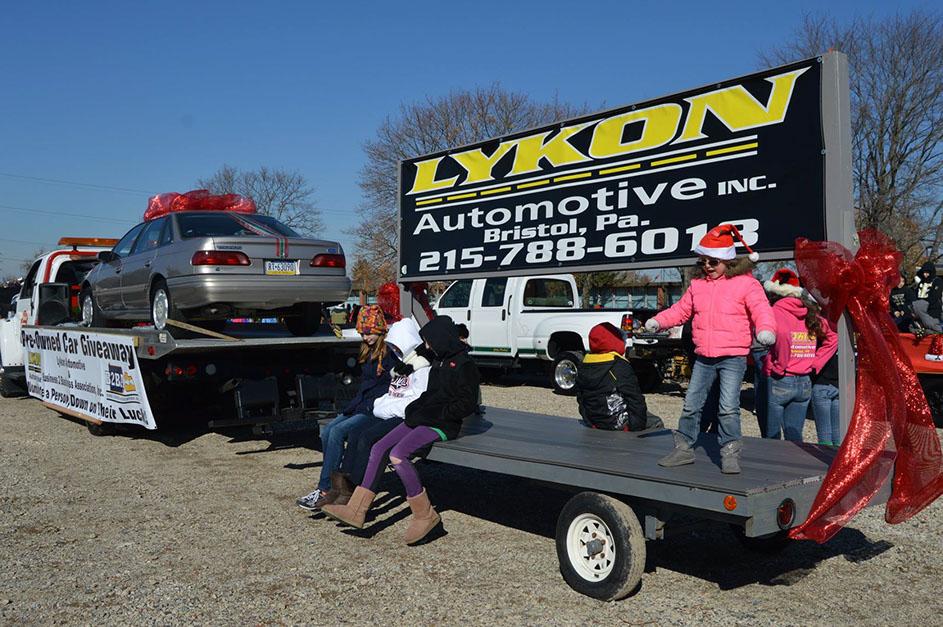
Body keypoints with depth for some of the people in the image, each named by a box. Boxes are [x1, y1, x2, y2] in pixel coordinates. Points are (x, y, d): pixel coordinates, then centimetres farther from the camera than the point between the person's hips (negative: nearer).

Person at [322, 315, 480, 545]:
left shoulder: (464, 365, -11)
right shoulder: (440, 362, 17)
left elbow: (467, 405, -16)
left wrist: (431, 414, -16)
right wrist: (415, 408, 7)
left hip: (443, 425, -9)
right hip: (424, 420, 9)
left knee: (398, 455, -27)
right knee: (379, 448, -5)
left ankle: (425, 515, -13)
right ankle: (357, 511, -2)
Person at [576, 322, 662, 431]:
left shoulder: (583, 367, 4)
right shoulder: (620, 366, -16)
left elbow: (580, 399, 12)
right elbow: (635, 399, -14)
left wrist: (589, 420, 22)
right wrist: (639, 425, -6)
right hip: (618, 425, -7)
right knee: (656, 423, 14)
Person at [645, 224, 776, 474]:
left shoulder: (745, 284, -6)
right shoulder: (698, 285, 11)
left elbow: (761, 310, -16)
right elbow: (681, 309, 19)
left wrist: (766, 330, -36)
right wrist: (658, 321, 5)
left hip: (733, 357, -5)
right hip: (703, 357, 6)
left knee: (728, 407, -13)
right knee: (691, 404, 9)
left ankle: (730, 453, 1)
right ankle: (683, 448, 22)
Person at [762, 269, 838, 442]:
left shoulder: (777, 311, -10)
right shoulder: (810, 313, 9)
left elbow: (782, 333, -30)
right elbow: (833, 338, 13)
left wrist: (780, 365, -19)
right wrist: (814, 364, 9)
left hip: (778, 382, -6)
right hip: (805, 383, 6)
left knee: (772, 436, 3)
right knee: (794, 435, 14)